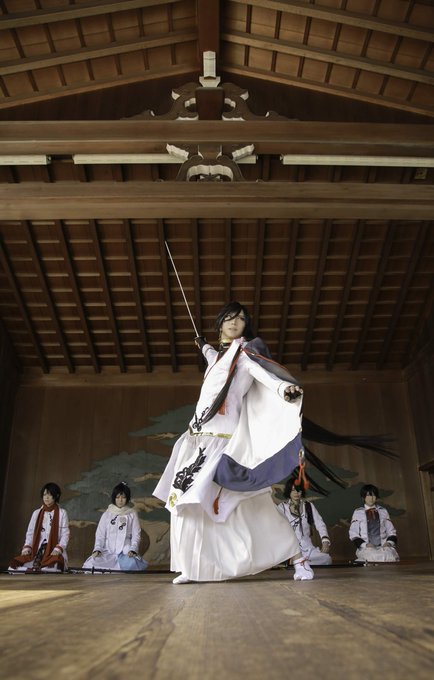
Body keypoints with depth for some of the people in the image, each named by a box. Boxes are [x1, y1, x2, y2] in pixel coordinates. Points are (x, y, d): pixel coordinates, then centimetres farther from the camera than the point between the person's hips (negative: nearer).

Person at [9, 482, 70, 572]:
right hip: (37, 550, 4)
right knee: (15, 563, -21)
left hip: (54, 552, -4)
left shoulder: (62, 513, 5)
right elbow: (30, 533, 12)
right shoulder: (36, 513, 16)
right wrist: (26, 548, -6)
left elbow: (65, 534, -1)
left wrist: (57, 550, -17)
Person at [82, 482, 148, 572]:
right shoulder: (107, 514, 14)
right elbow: (100, 534, 10)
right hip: (108, 552, 2)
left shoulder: (132, 514, 10)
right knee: (90, 564, -26)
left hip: (125, 552, -2)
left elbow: (136, 535, 5)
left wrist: (132, 550, -10)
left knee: (131, 564, -36)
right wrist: (97, 549, -7)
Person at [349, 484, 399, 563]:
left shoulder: (383, 511, 16)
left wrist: (390, 542, -5)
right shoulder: (358, 512, 8)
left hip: (383, 547, 3)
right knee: (372, 556, -37)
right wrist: (365, 544, -13)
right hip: (366, 549, -2)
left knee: (389, 556, -33)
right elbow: (353, 534, 4)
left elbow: (391, 531, 16)